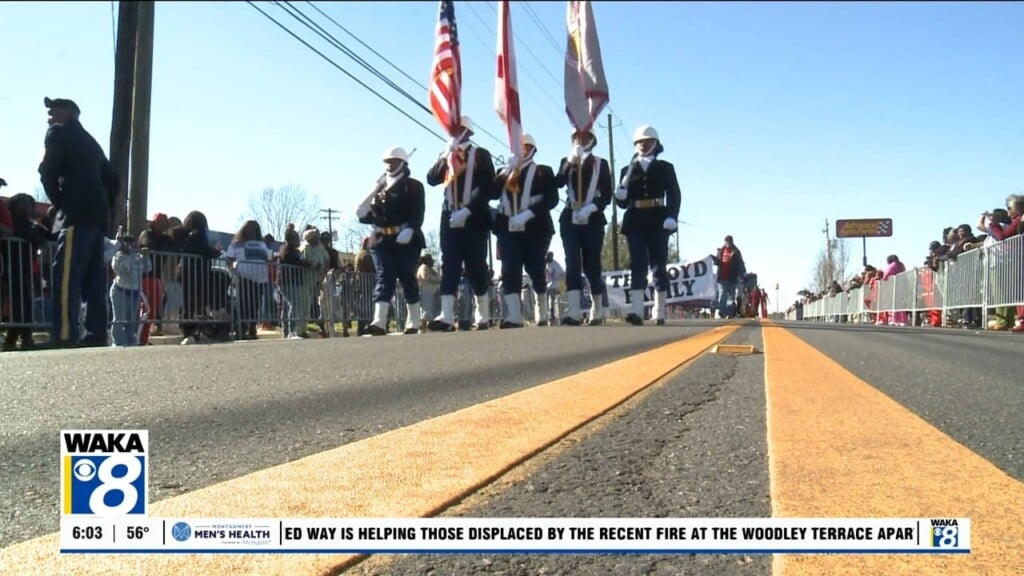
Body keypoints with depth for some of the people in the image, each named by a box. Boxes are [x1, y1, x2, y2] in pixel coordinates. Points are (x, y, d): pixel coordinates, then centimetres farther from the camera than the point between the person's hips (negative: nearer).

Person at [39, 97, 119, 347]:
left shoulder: (59, 133, 6)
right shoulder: (90, 141, 28)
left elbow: (48, 171, -6)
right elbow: (111, 180, 25)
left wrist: (58, 202, 5)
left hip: (77, 214, -8)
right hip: (97, 215, 8)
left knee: (66, 275, -14)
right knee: (93, 278, 6)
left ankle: (65, 336, -22)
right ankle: (96, 334, 3)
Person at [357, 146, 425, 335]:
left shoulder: (413, 186, 5)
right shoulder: (379, 186, 21)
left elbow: (418, 213, -8)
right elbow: (368, 214, 19)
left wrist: (409, 229, -25)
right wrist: (364, 213, -4)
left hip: (406, 240, -4)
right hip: (382, 240, 4)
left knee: (407, 279, 1)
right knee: (384, 278, -7)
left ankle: (413, 322, 11)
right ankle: (379, 322, -19)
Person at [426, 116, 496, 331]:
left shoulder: (480, 155, 4)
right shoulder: (446, 156, 19)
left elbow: (486, 186, -7)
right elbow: (432, 179, 6)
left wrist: (467, 210, -17)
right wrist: (445, 156, -6)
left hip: (474, 219, -4)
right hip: (449, 219, 4)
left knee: (476, 267, -1)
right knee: (449, 266, -6)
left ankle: (483, 317, 7)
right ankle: (446, 317, -13)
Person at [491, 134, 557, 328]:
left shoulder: (542, 171, 9)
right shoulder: (504, 172, 20)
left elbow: (552, 199, -5)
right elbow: (493, 194, 2)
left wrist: (527, 214, -17)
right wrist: (509, 171, -5)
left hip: (535, 228, -2)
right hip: (508, 228, 3)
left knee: (535, 269, 0)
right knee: (510, 271, -10)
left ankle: (541, 315, 17)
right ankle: (514, 317, -13)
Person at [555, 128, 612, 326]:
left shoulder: (601, 163, 9)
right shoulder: (567, 161, 14)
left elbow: (607, 195, 1)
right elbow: (559, 182, -6)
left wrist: (591, 207, -15)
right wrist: (572, 160, -14)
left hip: (593, 219, -1)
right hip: (569, 219, 1)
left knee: (592, 265, 3)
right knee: (572, 264, -10)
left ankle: (597, 310, 18)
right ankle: (573, 312, -17)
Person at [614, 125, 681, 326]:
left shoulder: (665, 168, 11)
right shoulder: (627, 170, 14)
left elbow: (674, 195, 0)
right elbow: (623, 202, 11)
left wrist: (671, 217, -17)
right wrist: (620, 195, -13)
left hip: (658, 221, 0)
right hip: (635, 222, 0)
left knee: (659, 265, 2)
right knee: (637, 264, -10)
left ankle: (659, 312, 7)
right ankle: (637, 311, -19)